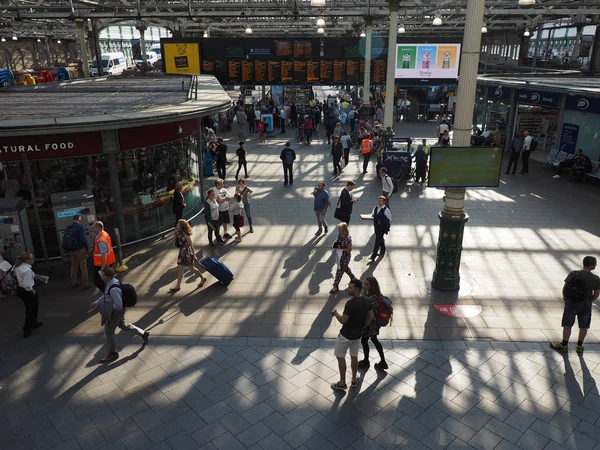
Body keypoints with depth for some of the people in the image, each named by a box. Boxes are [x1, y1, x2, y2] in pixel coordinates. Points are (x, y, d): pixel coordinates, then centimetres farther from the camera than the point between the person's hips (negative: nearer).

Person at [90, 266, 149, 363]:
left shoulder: (113, 289, -36)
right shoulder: (113, 281, -6)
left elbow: (119, 305, -31)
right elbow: (106, 295, 12)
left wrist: (107, 306, -17)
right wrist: (96, 302, 9)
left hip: (114, 312, -9)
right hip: (118, 311, 9)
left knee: (109, 332, 11)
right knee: (124, 325, 28)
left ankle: (112, 354, 30)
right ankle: (143, 334, 41)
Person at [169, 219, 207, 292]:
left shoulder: (186, 236, -26)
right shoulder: (178, 233, -5)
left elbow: (191, 245, -18)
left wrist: (194, 255, -13)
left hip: (187, 253, -8)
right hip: (182, 253, 8)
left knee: (192, 268, 8)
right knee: (179, 268, 8)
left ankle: (203, 279, 31)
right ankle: (178, 286, 16)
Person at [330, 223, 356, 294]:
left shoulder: (347, 238, -31)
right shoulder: (340, 235, -7)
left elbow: (350, 249, -23)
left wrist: (340, 249, -26)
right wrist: (336, 245, -9)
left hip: (345, 257, -9)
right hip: (340, 255, 9)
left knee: (340, 270, 5)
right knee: (345, 267, 27)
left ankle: (335, 286, 20)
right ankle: (353, 278, 51)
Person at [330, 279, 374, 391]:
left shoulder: (350, 303, -29)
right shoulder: (366, 301, -5)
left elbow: (343, 320, -25)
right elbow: (371, 317, 5)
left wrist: (335, 313, -7)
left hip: (346, 335, -7)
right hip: (357, 335, 7)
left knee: (340, 357, 10)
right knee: (354, 356, 22)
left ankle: (342, 383, 19)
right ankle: (354, 380, 36)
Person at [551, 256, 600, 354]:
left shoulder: (573, 274, -14)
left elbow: (565, 288, -9)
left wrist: (565, 298, 8)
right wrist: (589, 301, 14)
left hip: (571, 303, -1)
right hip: (585, 305, 1)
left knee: (567, 325, 9)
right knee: (583, 327, 17)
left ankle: (564, 345, 18)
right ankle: (579, 346, 28)